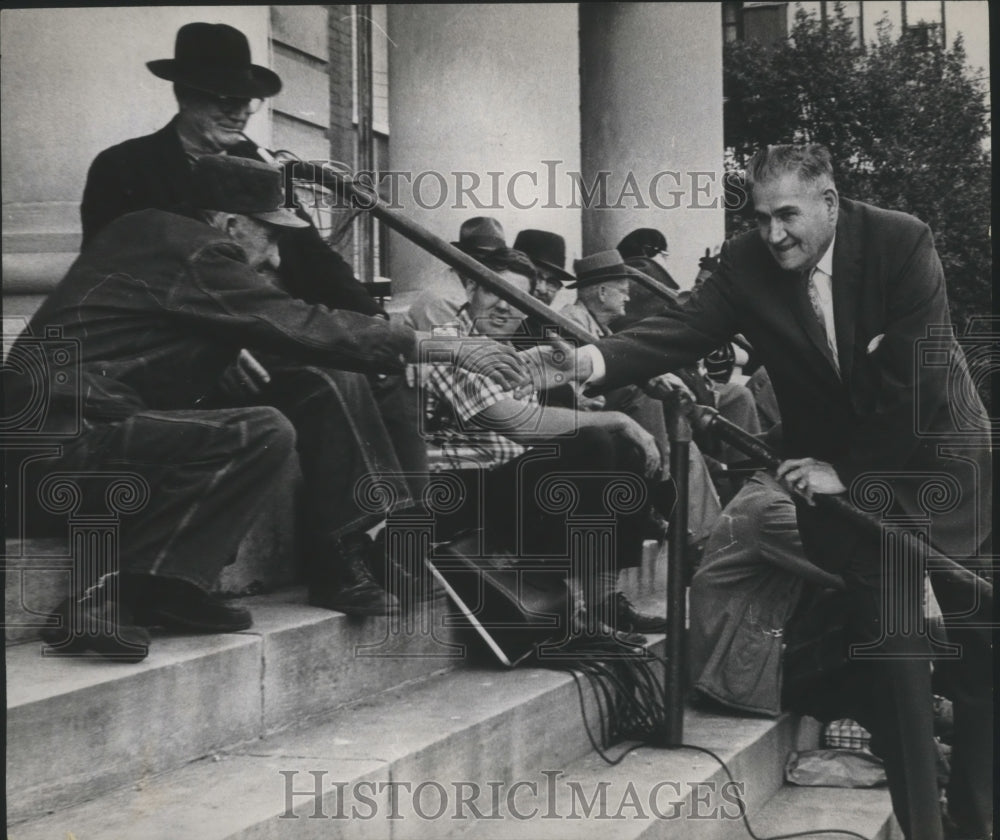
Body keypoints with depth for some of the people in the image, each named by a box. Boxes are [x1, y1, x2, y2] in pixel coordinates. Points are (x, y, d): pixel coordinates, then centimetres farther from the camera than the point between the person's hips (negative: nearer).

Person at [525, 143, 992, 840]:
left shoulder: (902, 241, -19)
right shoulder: (748, 265, -11)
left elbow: (916, 375, -20)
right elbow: (683, 330, -22)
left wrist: (848, 472, -18)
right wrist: (595, 359, -40)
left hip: (937, 456, -1)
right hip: (841, 474, 1)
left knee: (981, 639, 5)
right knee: (891, 643, -6)